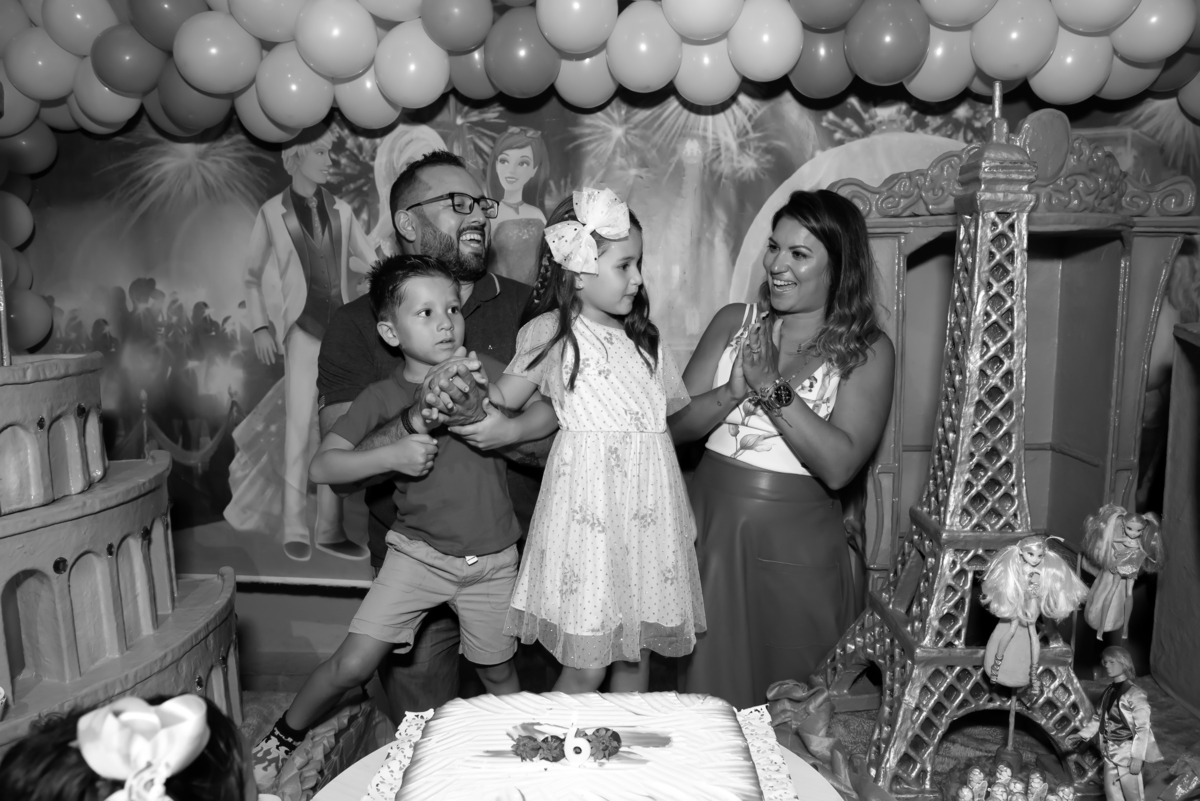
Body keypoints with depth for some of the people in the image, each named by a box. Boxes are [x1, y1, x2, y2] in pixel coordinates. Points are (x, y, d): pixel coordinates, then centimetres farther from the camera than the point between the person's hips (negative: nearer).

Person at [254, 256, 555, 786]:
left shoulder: (483, 370, -3)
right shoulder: (383, 397, -7)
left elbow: (551, 410, -2)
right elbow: (321, 466, -12)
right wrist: (392, 453, -26)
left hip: (492, 558, 1)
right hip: (418, 553, -1)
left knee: (498, 673, 15)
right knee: (352, 665, -4)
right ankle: (284, 735, 25)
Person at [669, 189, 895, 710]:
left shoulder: (866, 350, -4)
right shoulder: (735, 322, 4)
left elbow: (838, 466, -17)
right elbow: (675, 424, -2)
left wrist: (773, 387, -19)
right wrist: (735, 389, -18)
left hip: (795, 549, -2)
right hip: (710, 531, 3)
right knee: (705, 691, 17)